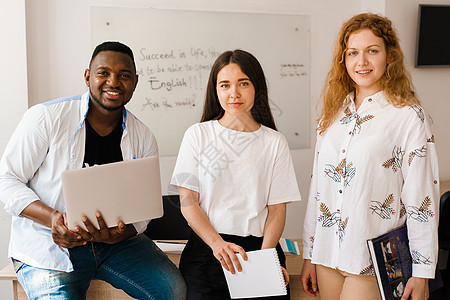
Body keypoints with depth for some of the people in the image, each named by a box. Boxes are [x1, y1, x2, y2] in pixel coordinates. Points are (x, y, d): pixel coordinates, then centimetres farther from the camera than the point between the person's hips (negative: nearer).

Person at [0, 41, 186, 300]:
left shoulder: (143, 138, 3)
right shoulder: (46, 118, -8)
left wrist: (118, 235, -19)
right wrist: (52, 218, -23)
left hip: (117, 242, 3)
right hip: (48, 249, -2)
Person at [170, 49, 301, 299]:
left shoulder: (274, 142, 8)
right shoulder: (198, 134, 6)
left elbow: (277, 207, 5)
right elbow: (188, 202, 1)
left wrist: (264, 258, -10)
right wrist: (218, 244, -13)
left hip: (259, 245, 1)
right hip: (206, 248, 0)